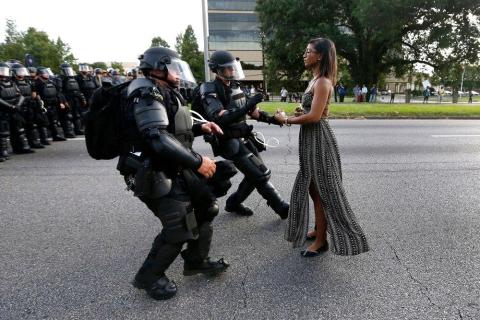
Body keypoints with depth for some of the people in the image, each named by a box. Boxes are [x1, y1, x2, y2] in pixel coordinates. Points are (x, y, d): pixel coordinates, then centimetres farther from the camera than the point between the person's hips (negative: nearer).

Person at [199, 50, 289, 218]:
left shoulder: (235, 87, 10)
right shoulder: (210, 91, -15)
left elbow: (250, 109, 17)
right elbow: (220, 119, -30)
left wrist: (271, 118, 3)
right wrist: (247, 106, -35)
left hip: (244, 138, 8)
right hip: (230, 143, -8)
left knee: (255, 175, 13)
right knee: (261, 174, -7)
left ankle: (233, 203, 29)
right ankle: (282, 208, 7)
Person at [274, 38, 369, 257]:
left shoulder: (323, 82, -16)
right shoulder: (315, 80, 14)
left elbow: (314, 116, -23)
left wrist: (286, 120, -13)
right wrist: (299, 114, 1)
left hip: (318, 139, -10)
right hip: (311, 139, 10)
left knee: (322, 190, -1)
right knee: (313, 188, 18)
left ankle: (321, 241, 11)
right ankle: (318, 229, 33)